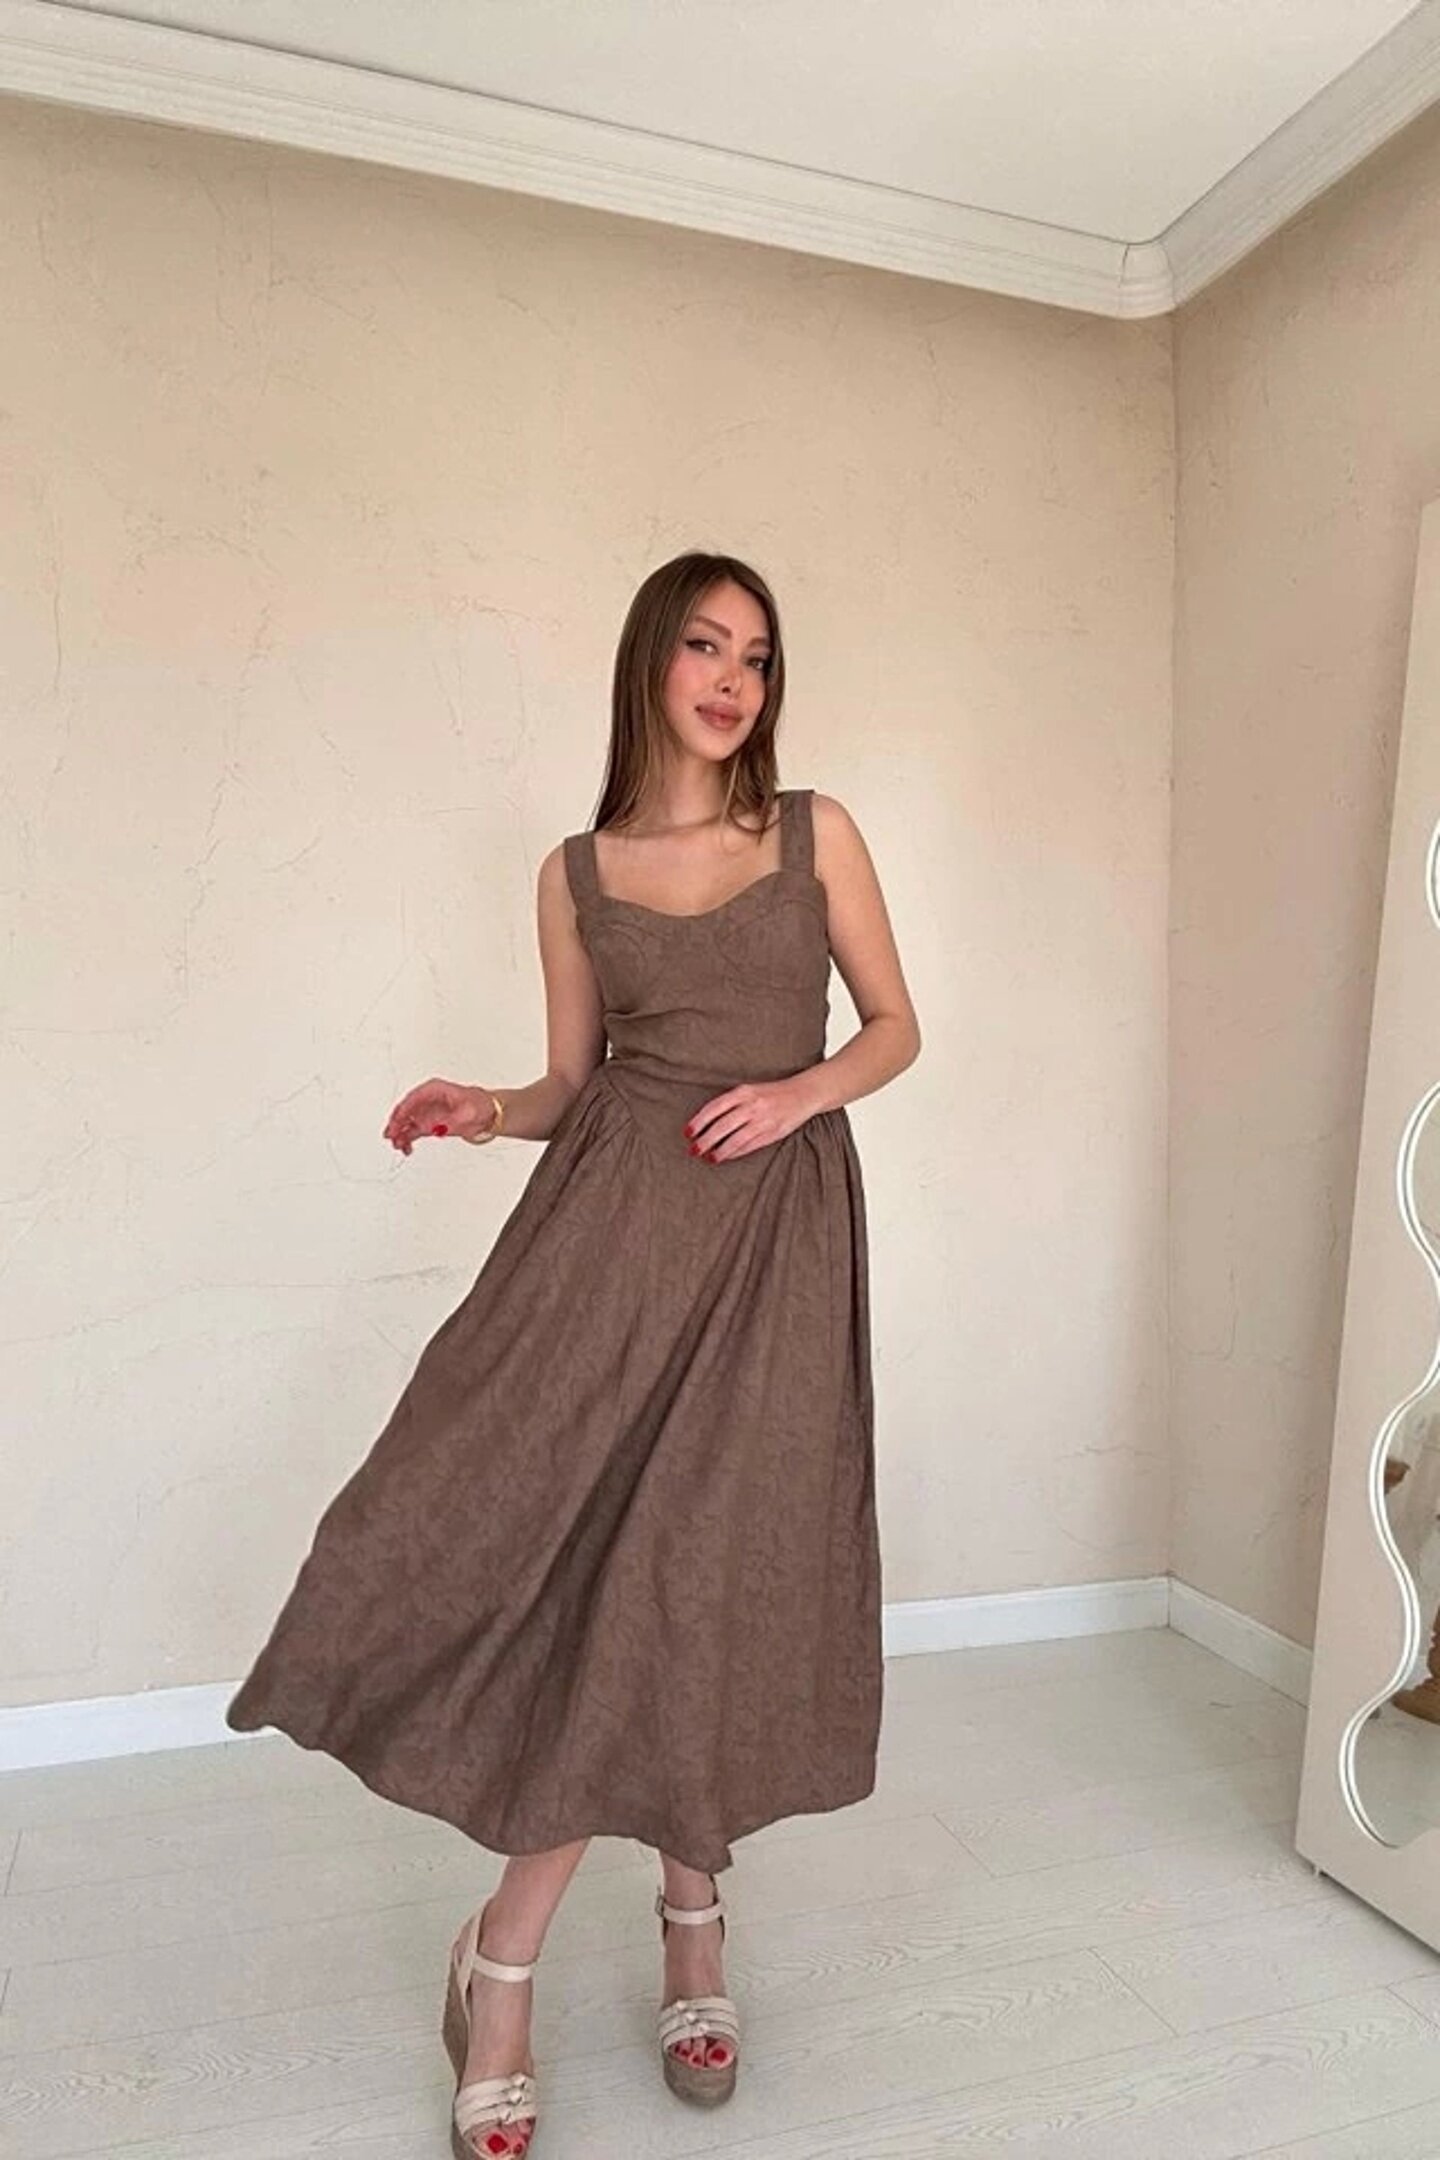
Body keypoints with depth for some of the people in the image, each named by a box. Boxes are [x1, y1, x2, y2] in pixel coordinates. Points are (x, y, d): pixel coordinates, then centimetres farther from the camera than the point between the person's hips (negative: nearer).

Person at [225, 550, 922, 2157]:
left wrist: (802, 1088, -8)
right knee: (593, 1549, -8)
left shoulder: (817, 833, 8)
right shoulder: (577, 872, 10)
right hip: (614, 1202, 1)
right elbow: (574, 1081, 12)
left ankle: (505, 1956, 18)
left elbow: (895, 1025, 11)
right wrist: (491, 1112, -9)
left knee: (703, 1564, -1)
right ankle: (691, 1915, 17)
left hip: (773, 1213, 0)